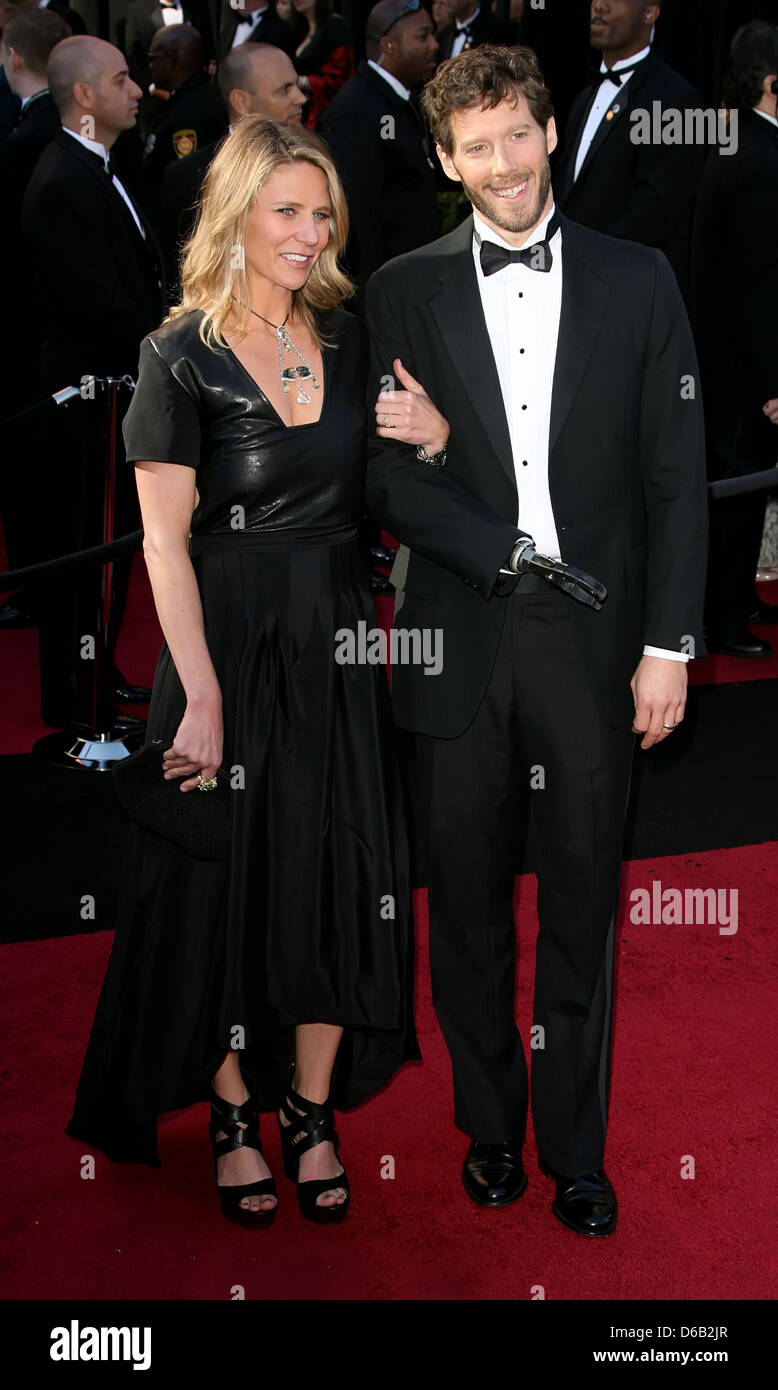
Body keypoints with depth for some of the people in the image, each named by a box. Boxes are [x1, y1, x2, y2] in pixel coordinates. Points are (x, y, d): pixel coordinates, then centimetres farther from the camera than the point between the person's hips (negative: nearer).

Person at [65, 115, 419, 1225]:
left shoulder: (348, 339, 5)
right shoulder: (183, 358, -9)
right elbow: (164, 541, -11)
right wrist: (203, 697, -14)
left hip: (338, 645, 5)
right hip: (229, 643, -4)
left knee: (340, 882, 8)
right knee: (226, 885, 7)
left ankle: (313, 1112, 24)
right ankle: (233, 1114, 25)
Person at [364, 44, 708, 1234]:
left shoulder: (637, 280, 3)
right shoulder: (404, 291, 4)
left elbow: (677, 475, 1)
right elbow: (386, 482, 1)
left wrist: (668, 644, -3)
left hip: (593, 638, 0)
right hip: (460, 641, 1)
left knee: (583, 907, 9)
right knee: (470, 903, 12)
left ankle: (576, 1150, 25)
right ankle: (489, 1127, 31)